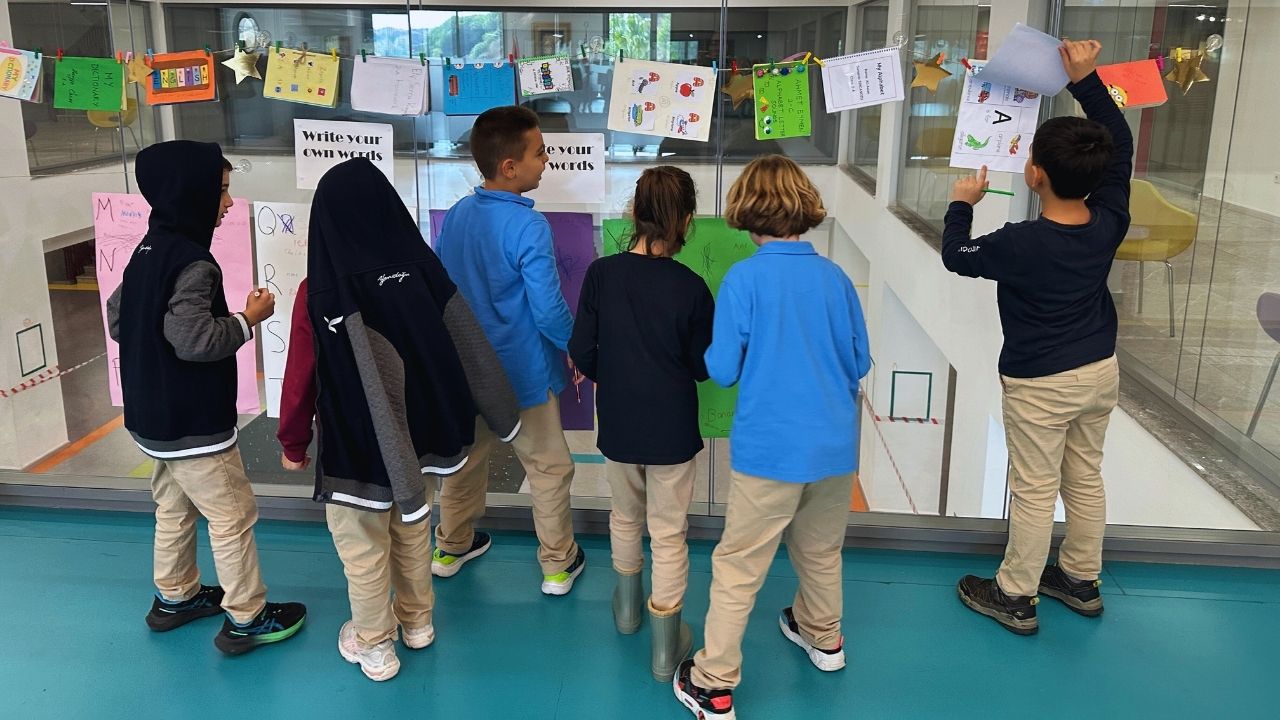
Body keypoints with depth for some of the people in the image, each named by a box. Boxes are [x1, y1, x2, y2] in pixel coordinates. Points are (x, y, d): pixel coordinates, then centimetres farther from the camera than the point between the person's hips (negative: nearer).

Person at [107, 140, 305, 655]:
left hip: (153, 415, 10)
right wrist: (247, 320, -17)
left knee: (174, 508, 23)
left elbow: (117, 320, 13)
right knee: (233, 516, 2)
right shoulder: (192, 261, -24)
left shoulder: (147, 251, 6)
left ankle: (174, 597, 39)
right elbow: (194, 339, -30)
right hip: (192, 421, -10)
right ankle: (246, 619, 13)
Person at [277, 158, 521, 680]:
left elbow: (301, 375, -13)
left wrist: (293, 442, 3)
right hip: (415, 432, 5)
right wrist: (499, 413, 11)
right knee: (412, 531, 24)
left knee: (364, 549, 14)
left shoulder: (322, 290, -20)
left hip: (356, 442, -4)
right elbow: (467, 347, -3)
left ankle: (374, 646, 31)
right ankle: (417, 621, 43)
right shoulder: (419, 267, -10)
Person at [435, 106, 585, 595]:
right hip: (522, 372, -6)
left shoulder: (456, 215, -2)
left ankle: (451, 547, 40)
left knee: (464, 459, 23)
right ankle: (558, 565, 24)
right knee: (549, 470, 11)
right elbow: (549, 311, -23)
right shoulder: (528, 227, -24)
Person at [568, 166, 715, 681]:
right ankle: (665, 647, 21)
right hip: (672, 430, -2)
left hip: (618, 425, 3)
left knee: (626, 516, 26)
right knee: (669, 534, 11)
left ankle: (628, 606, 47)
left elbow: (581, 354, -5)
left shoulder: (601, 274, -11)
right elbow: (703, 367, -6)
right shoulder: (690, 287, -17)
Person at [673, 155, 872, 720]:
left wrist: (720, 351, 11)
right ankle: (823, 637, 48)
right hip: (835, 444, 5)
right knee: (821, 551, 26)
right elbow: (860, 362, 8)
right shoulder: (835, 277, -1)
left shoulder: (743, 279, -13)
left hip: (770, 448, -4)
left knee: (737, 568, 6)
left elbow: (722, 370, -10)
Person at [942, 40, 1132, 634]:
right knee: (1085, 478, 20)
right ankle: (1081, 579, 37)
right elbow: (1121, 144, 3)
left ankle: (1014, 597, 20)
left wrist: (961, 205, 9)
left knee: (1034, 491, 5)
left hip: (1040, 385, -6)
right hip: (1100, 372, 6)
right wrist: (1086, 80, 2)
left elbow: (957, 257, -8)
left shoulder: (1021, 244, -26)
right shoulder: (1109, 223, -11)